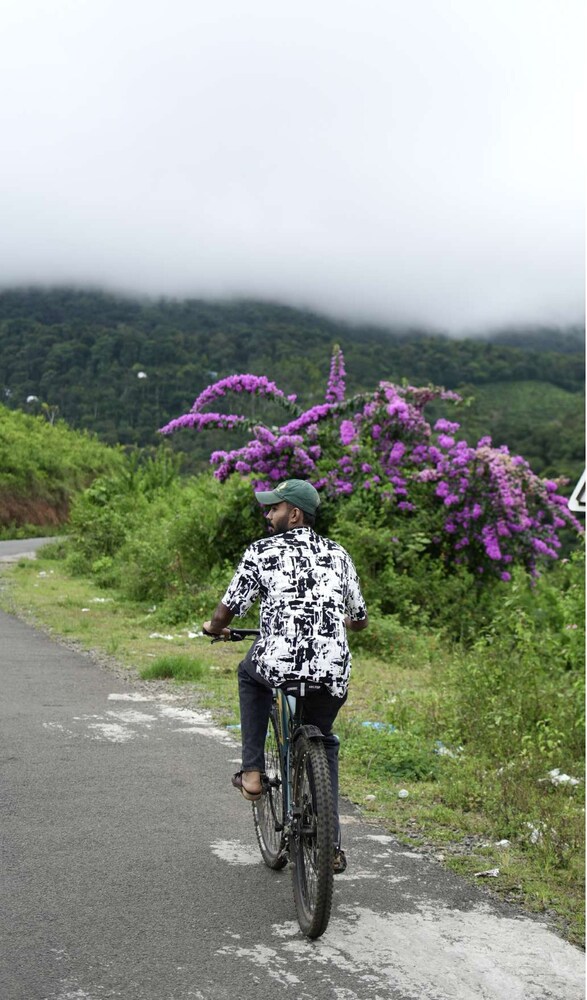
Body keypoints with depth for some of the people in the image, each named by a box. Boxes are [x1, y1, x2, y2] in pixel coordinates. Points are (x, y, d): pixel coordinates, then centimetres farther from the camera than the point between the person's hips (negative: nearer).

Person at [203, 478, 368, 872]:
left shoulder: (261, 552, 6)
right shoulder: (338, 554, 17)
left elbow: (227, 612, 7)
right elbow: (360, 620, 24)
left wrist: (213, 628, 31)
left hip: (278, 664, -3)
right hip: (333, 673, 3)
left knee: (250, 672, 34)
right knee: (324, 743, 29)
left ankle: (252, 770, 26)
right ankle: (332, 845, 22)